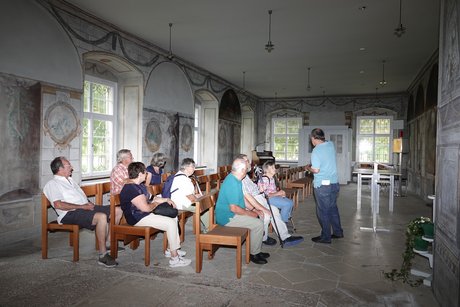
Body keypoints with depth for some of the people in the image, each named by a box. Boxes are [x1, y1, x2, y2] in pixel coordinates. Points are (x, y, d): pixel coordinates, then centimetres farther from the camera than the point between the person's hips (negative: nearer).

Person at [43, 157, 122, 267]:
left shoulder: (70, 180, 27)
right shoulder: (52, 184, -1)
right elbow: (58, 204, -17)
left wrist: (89, 204, 7)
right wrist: (82, 206, -17)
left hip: (85, 208, 9)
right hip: (71, 213, -9)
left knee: (117, 211, -2)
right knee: (101, 217, -35)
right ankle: (103, 256, -28)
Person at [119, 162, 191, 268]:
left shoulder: (138, 185, 13)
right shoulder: (131, 189, -22)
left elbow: (147, 200, 21)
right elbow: (146, 208, -26)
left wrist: (165, 199, 7)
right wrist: (156, 203, -5)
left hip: (146, 214, 11)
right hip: (138, 218, -11)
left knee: (174, 218, 11)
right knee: (171, 223, -20)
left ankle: (171, 249, 15)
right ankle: (174, 258, -13)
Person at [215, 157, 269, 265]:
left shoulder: (234, 179, 8)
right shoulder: (232, 183, -25)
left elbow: (240, 200, 19)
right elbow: (234, 208, -28)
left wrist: (253, 210, 10)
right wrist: (250, 213, -15)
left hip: (232, 214, 11)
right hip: (227, 218, -11)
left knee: (259, 216, 12)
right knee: (258, 224, -16)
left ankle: (257, 250, 19)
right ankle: (254, 254, 2)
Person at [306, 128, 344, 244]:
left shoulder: (316, 151, -18)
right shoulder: (331, 145, 4)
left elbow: (316, 170, -19)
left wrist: (308, 168, 0)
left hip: (322, 185, -7)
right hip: (334, 183, 7)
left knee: (323, 211, 4)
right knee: (333, 208, 20)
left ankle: (325, 237, 13)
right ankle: (338, 232, 30)